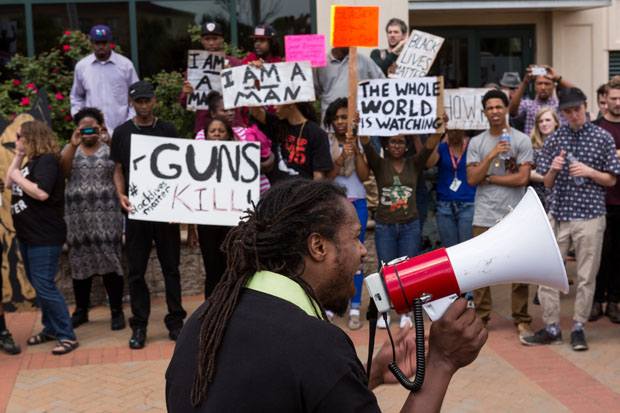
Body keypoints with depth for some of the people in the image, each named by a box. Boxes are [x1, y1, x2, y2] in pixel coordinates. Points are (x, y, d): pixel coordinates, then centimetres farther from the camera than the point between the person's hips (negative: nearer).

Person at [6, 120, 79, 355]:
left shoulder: (46, 161, -16)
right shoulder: (31, 162, 15)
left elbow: (42, 192, -28)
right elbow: (9, 184, 13)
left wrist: (19, 177, -16)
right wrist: (17, 158, 7)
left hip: (45, 237, -11)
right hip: (28, 236, 11)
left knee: (45, 287, -11)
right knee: (38, 285, 17)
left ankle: (67, 336, -4)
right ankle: (50, 329, 28)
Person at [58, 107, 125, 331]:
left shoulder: (109, 147, 6)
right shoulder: (70, 149, 13)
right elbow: (62, 172, -5)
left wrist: (109, 142, -23)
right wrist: (73, 145, -16)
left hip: (106, 214, -2)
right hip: (77, 215, 2)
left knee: (110, 261, -6)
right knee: (80, 262, 6)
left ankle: (117, 311, 2)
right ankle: (80, 310, 18)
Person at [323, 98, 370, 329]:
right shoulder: (326, 143, 4)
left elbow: (364, 176, -3)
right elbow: (326, 176, -5)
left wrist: (357, 151, -13)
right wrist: (342, 157, -18)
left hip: (356, 204, 0)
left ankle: (355, 310, -1)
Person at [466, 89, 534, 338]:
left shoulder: (521, 140, 2)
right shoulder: (476, 143, 9)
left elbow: (523, 178, -7)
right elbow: (471, 179, -1)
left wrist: (488, 178, -4)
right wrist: (492, 155, -12)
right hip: (484, 215, 2)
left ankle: (522, 320, 10)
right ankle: (481, 317, 14)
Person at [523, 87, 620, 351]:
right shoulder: (555, 140, 8)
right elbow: (548, 183, 11)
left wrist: (589, 172, -13)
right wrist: (553, 170, -11)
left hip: (590, 215, -2)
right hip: (559, 214, 2)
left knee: (586, 277, 4)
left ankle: (578, 328, 18)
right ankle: (552, 328, 12)